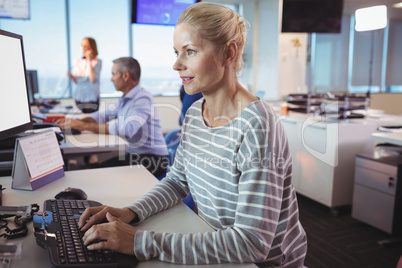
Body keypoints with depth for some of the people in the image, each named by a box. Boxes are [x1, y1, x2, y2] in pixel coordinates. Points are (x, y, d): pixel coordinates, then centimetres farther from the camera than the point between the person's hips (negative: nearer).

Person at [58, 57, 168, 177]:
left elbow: (127, 129, -32)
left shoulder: (143, 99, -19)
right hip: (132, 155, 8)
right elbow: (103, 115, 15)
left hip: (151, 160, -8)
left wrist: (85, 126, -28)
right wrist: (77, 122, -4)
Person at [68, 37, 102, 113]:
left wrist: (89, 61, -15)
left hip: (92, 98, -4)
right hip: (79, 97, 5)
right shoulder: (78, 62, 8)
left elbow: (93, 79, -20)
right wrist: (71, 76, -11)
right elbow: (77, 81, 11)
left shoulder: (97, 61, -7)